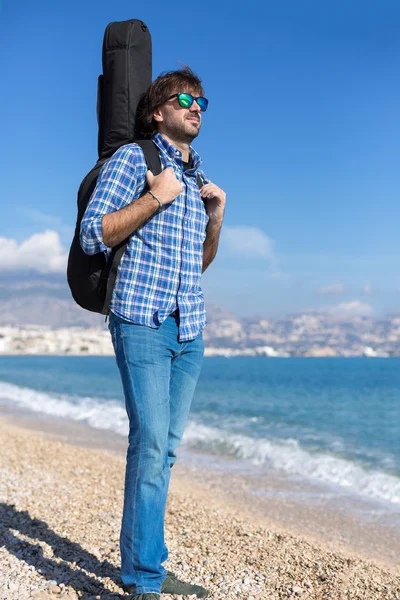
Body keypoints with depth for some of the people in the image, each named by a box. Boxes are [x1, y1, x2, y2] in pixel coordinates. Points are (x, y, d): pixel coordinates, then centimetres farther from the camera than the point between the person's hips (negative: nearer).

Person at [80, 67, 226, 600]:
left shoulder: (199, 176, 21)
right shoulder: (132, 157, 2)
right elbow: (92, 236, -7)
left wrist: (216, 214, 8)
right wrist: (154, 198, -12)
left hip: (190, 329, 6)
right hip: (142, 320, -6)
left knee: (167, 447, 6)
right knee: (150, 443, -11)